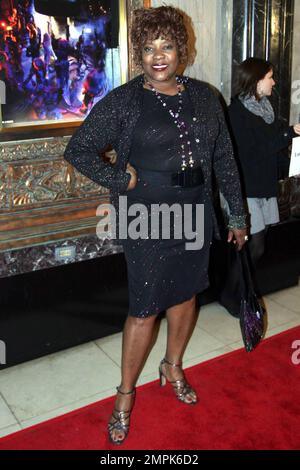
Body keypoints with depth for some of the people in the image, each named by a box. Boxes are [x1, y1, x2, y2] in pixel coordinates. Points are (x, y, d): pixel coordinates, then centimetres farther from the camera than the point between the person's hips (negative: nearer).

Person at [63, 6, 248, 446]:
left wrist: (237, 214, 9)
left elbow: (224, 157, 8)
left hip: (195, 212, 5)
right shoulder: (123, 101, -8)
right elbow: (78, 149, -4)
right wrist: (122, 179, -11)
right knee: (145, 309, 1)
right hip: (147, 220, -4)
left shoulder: (203, 96, 5)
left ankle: (173, 367, 43)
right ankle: (125, 396, 22)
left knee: (185, 294, 18)